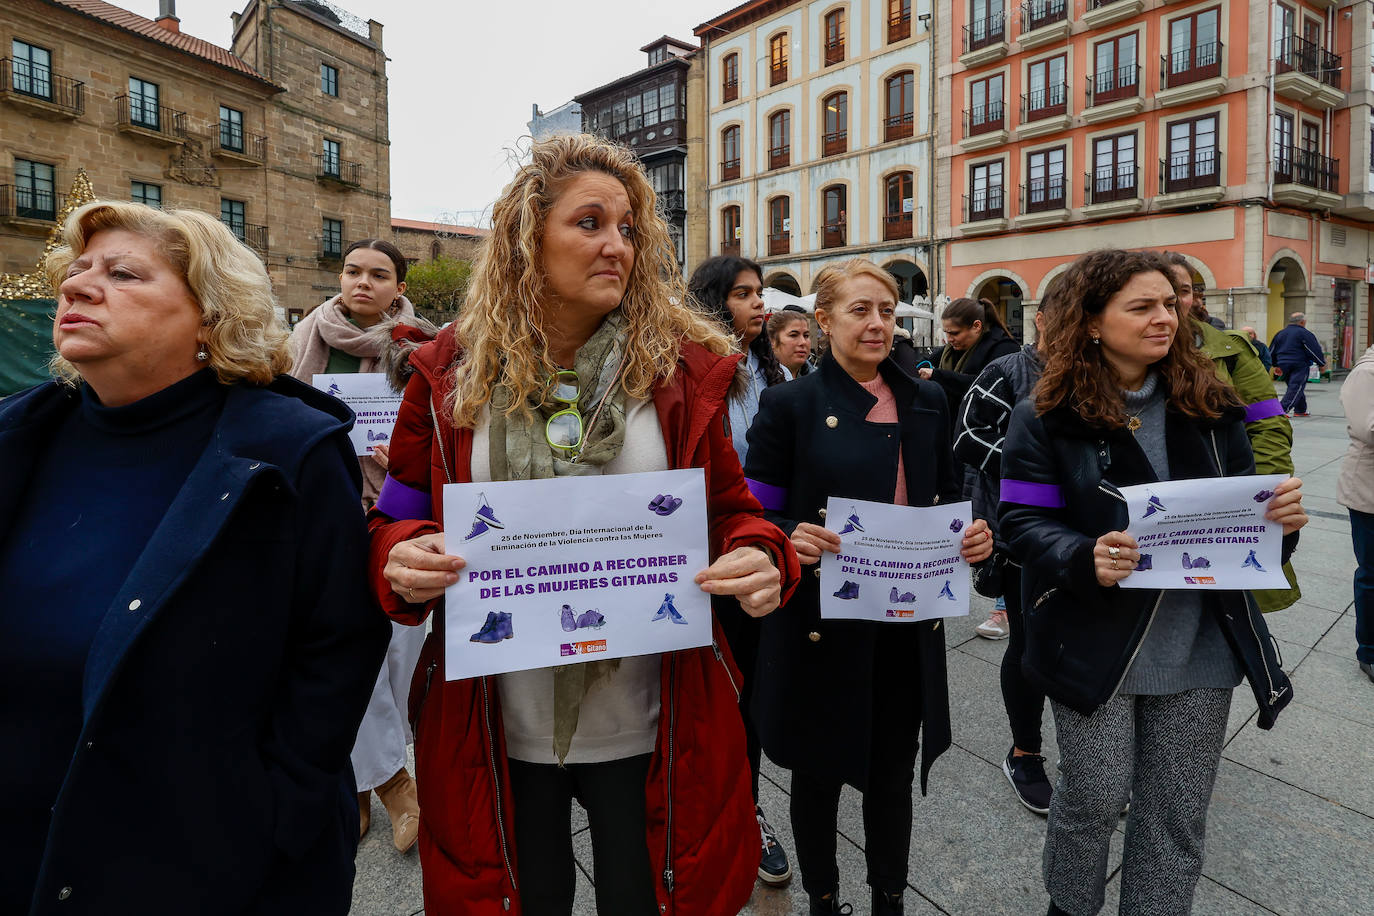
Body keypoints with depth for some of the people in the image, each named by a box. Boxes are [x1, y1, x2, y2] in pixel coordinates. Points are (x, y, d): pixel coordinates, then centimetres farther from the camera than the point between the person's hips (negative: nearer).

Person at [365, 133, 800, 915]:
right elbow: (398, 519, 4)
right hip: (497, 728, 1)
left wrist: (761, 557, -18)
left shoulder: (682, 368, -4)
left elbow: (732, 508, 3)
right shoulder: (451, 374, -4)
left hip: (646, 729, 0)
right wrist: (401, 558, -18)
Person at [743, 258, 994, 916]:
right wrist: (791, 539, -28)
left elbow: (947, 502, 13)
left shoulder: (926, 403, 7)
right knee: (819, 775, 14)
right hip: (822, 623, -3)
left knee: (894, 775, 18)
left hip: (908, 626, 4)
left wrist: (974, 535, -8)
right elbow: (758, 517, -7)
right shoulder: (790, 404, -6)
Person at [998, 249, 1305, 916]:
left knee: (1179, 817, 13)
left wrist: (1281, 515, -10)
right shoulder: (1048, 414, -8)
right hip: (1095, 642, -4)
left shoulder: (1205, 402, 5)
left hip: (1199, 647, 4)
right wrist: (1084, 559, -30)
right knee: (1095, 798, 9)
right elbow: (1022, 521, -11)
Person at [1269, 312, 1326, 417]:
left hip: (1284, 365, 7)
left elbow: (1272, 351, 20)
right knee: (1296, 388, -9)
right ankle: (1284, 409, -20)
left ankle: (1300, 410, 22)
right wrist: (1322, 364, 3)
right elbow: (1315, 350, -7)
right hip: (1299, 366, -7)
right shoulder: (1304, 333, -6)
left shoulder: (1280, 334, 15)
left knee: (1298, 388, 18)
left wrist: (1276, 365, 29)